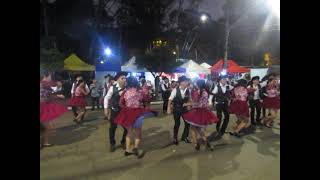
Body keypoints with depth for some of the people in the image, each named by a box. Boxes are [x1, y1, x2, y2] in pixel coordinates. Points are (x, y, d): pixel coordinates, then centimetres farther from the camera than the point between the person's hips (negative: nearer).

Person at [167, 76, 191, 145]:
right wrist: (169, 108, -11)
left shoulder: (188, 90, -5)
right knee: (177, 124, 8)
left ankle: (184, 137, 29)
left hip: (185, 109, 4)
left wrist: (188, 104, -1)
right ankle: (175, 138, 30)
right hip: (176, 109, -4)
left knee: (187, 123, 6)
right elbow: (170, 99, -10)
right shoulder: (175, 90, -16)